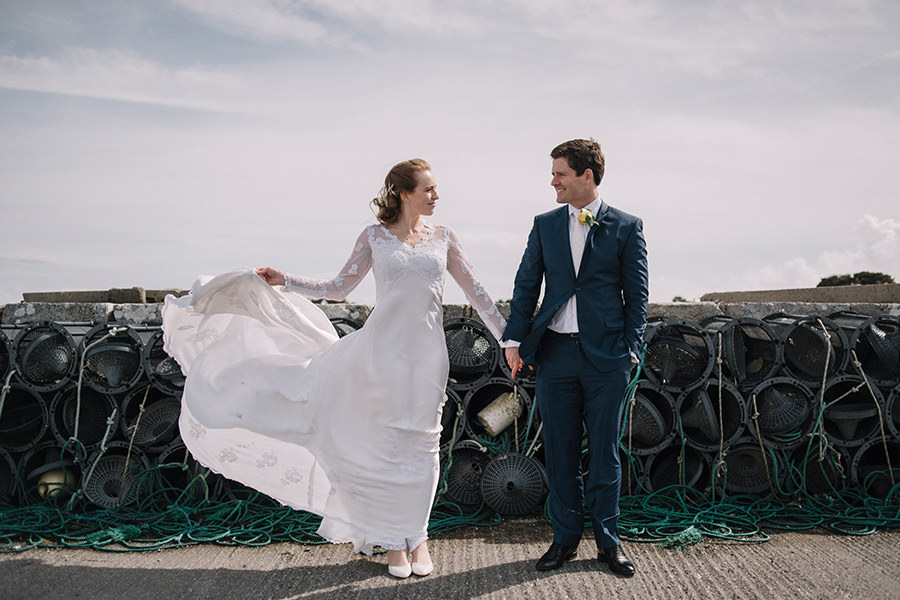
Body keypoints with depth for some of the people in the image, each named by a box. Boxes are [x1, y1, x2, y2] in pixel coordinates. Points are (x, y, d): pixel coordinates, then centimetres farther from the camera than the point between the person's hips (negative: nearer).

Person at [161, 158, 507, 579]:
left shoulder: (443, 237, 8)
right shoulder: (375, 236, 3)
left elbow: (475, 291, 8)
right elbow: (339, 288, 6)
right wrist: (285, 281, -3)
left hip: (427, 352, 2)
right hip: (382, 348, -1)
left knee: (420, 445, 5)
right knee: (385, 444, 2)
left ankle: (416, 536, 20)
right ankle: (393, 540, 17)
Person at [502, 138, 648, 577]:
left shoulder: (626, 227, 2)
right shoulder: (544, 225, 10)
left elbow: (636, 294, 3)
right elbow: (526, 285, 9)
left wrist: (631, 348, -3)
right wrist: (514, 339, 1)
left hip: (606, 356, -2)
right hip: (555, 352, 2)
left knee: (605, 453, 6)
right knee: (560, 453, 8)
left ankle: (608, 542, 20)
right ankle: (565, 538, 22)